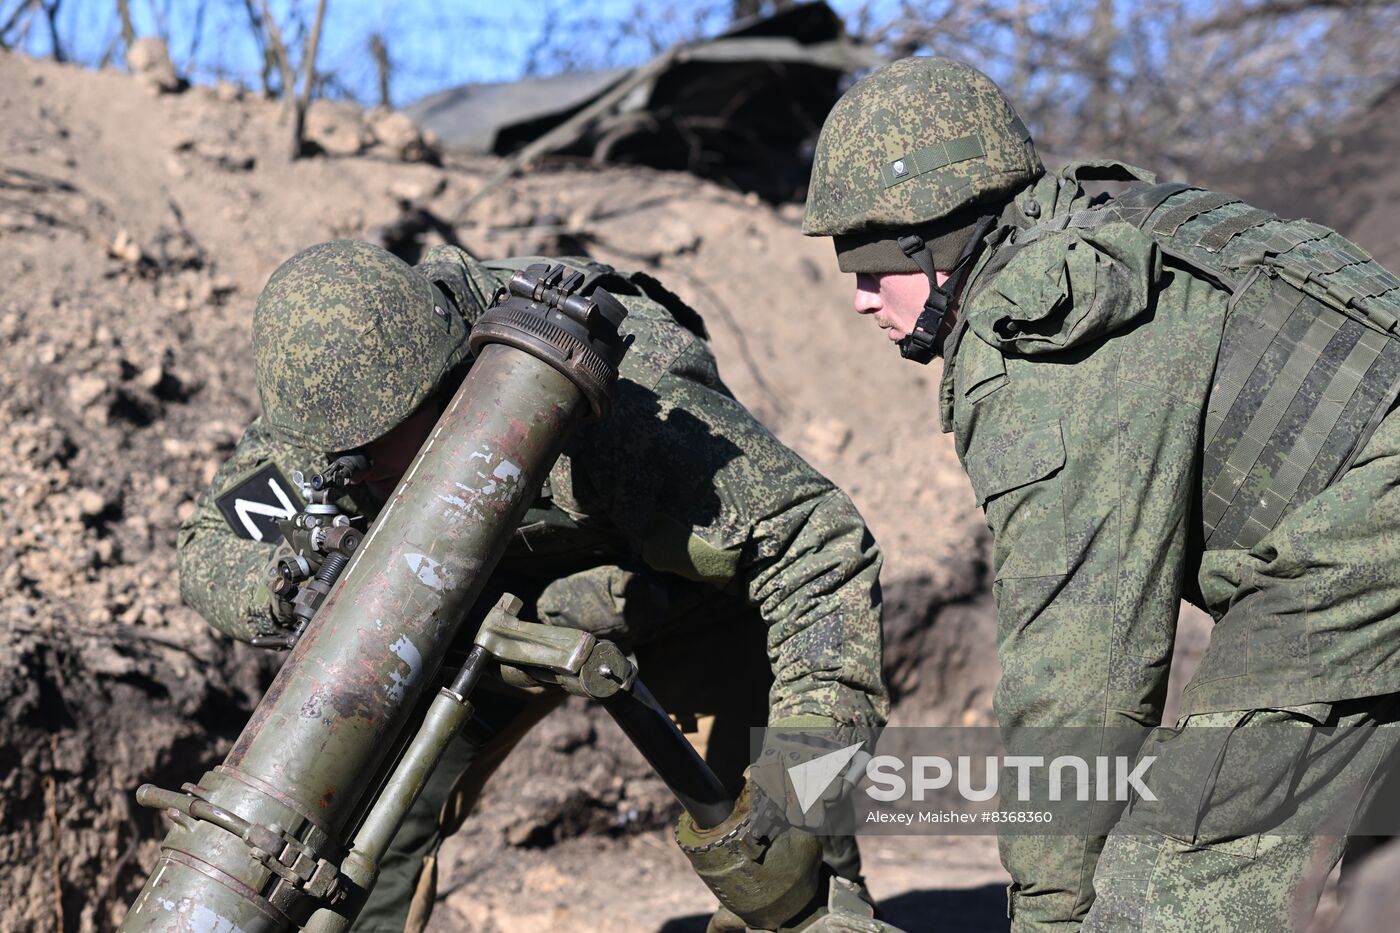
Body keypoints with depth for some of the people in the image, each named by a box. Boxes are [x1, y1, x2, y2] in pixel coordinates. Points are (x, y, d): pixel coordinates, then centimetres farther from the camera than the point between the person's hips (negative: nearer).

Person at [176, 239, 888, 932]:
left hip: (682, 596, -4)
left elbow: (816, 539, -39)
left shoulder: (615, 409, -43)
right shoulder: (342, 382, -26)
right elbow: (208, 546, -16)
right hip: (495, 592, 4)